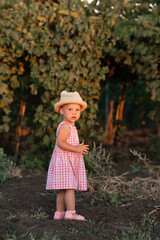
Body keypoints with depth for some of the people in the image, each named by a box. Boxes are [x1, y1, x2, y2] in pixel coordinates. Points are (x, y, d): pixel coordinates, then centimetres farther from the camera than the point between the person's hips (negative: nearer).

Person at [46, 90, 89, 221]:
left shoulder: (70, 126, 18)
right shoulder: (65, 126, -15)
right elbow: (60, 142, -25)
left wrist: (79, 148, 17)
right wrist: (76, 148, -28)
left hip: (69, 161, 10)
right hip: (65, 161, -10)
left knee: (63, 190, 11)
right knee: (70, 187, -12)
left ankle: (59, 213, 15)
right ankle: (71, 213, -12)